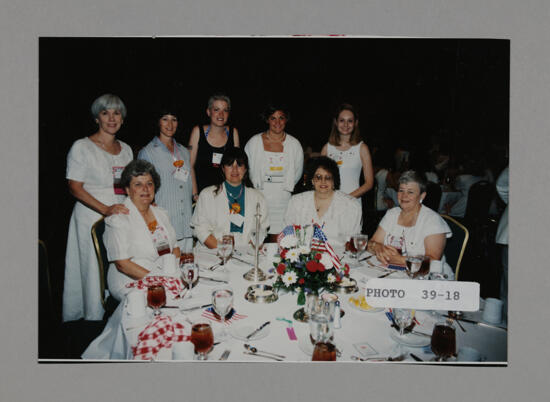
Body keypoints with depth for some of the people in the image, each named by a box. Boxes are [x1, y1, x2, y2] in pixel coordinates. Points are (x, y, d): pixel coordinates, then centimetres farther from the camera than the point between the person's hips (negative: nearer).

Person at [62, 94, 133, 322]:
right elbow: (74, 187, -10)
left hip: (122, 216, 5)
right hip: (92, 219, -5)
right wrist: (105, 209, -21)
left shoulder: (126, 149, 14)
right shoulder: (82, 147, -3)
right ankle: (95, 321, 14)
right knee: (95, 273, -1)